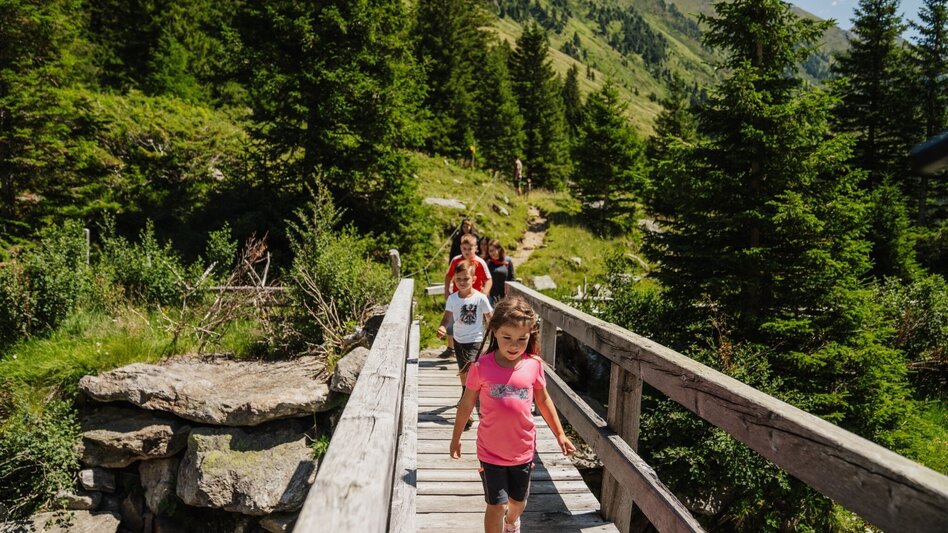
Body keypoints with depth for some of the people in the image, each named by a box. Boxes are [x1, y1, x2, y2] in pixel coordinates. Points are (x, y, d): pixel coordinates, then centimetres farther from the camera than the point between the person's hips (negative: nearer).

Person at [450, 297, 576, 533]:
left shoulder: (533, 365, -11)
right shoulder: (482, 366, -16)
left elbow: (543, 400, 6)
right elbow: (466, 404, -3)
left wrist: (560, 434, 11)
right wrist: (456, 438, 6)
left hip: (523, 449, 3)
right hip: (491, 451, -3)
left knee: (519, 502, 22)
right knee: (496, 505, 3)